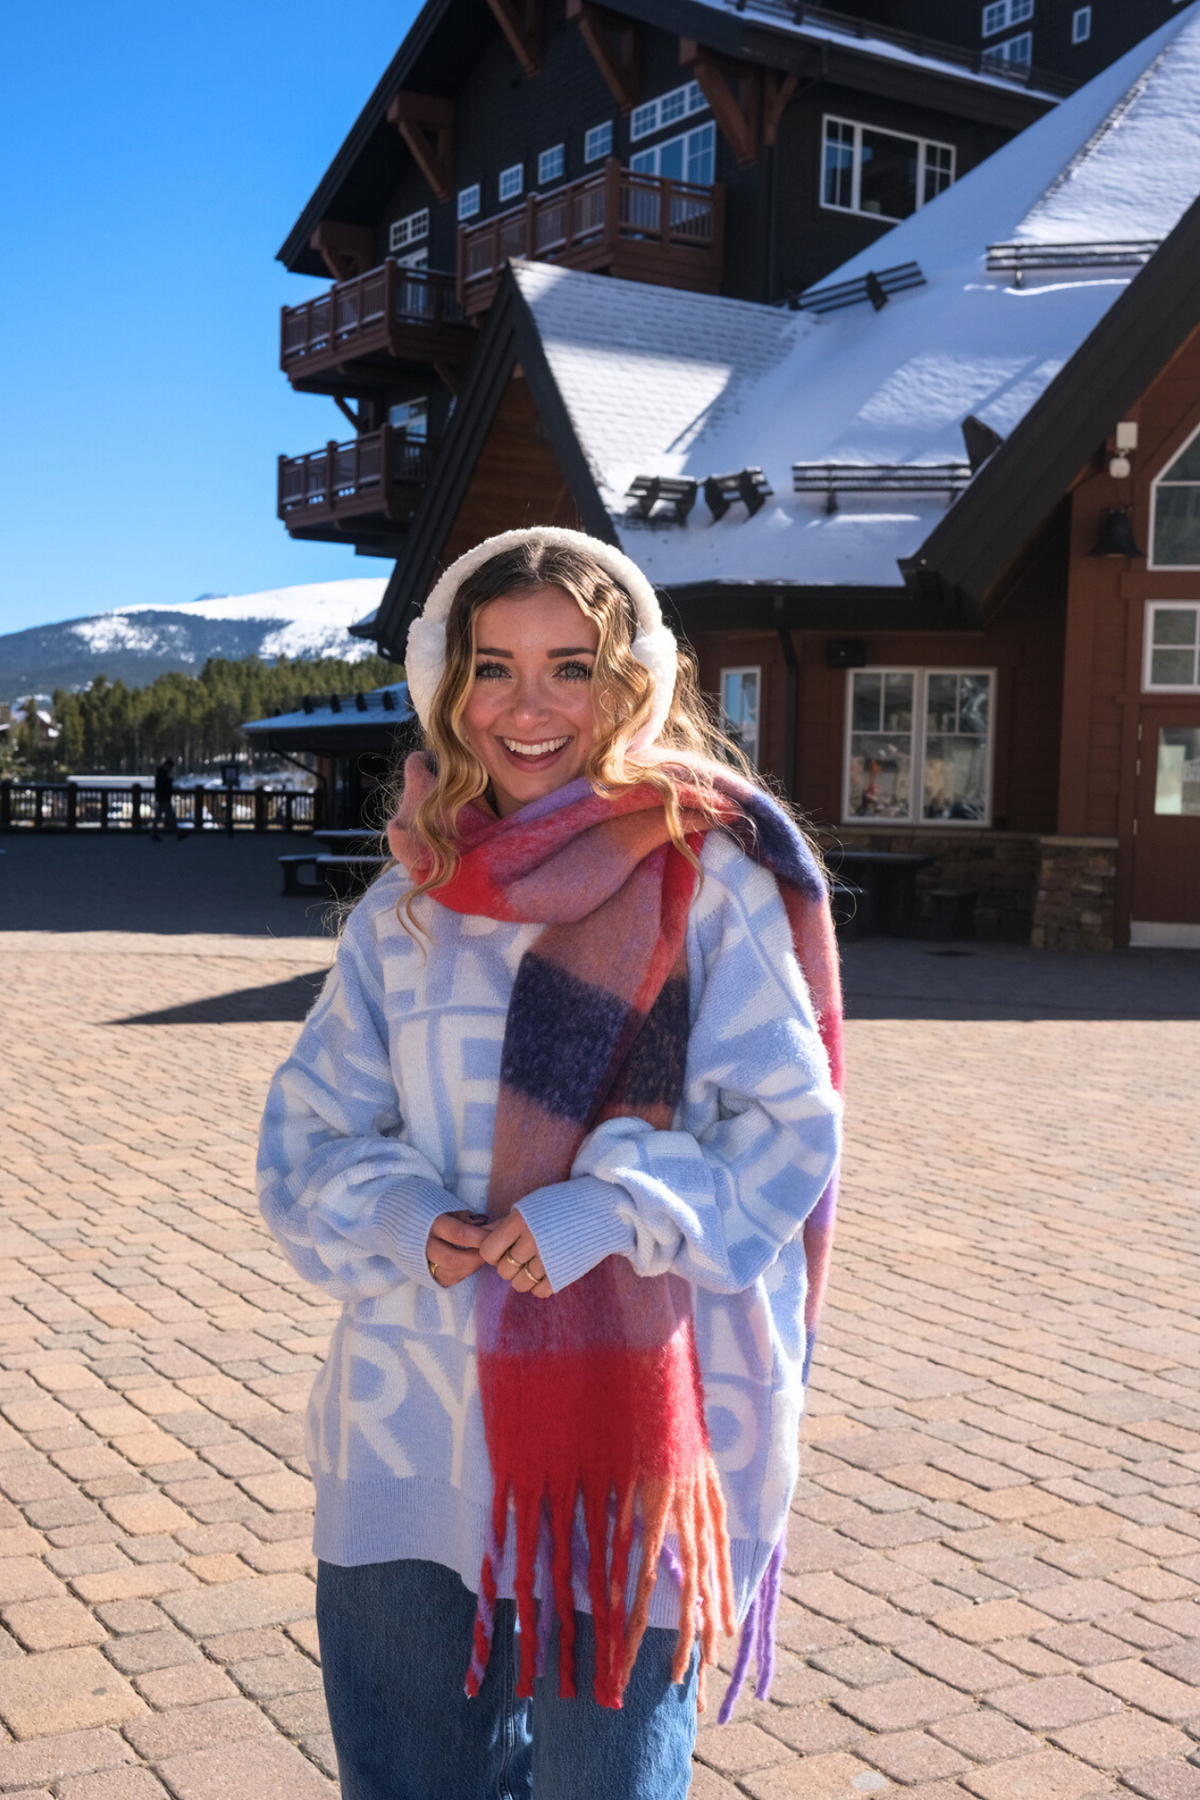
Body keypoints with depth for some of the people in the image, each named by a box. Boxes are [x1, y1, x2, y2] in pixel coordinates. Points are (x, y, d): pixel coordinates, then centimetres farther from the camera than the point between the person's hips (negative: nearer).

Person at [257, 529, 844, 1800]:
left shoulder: (708, 880, -5)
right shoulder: (408, 906, 7)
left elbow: (789, 1123, -7)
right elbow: (309, 1136, 7)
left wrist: (609, 1211, -21)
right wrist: (404, 1226, -13)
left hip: (626, 1421, -3)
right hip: (413, 1421, 4)